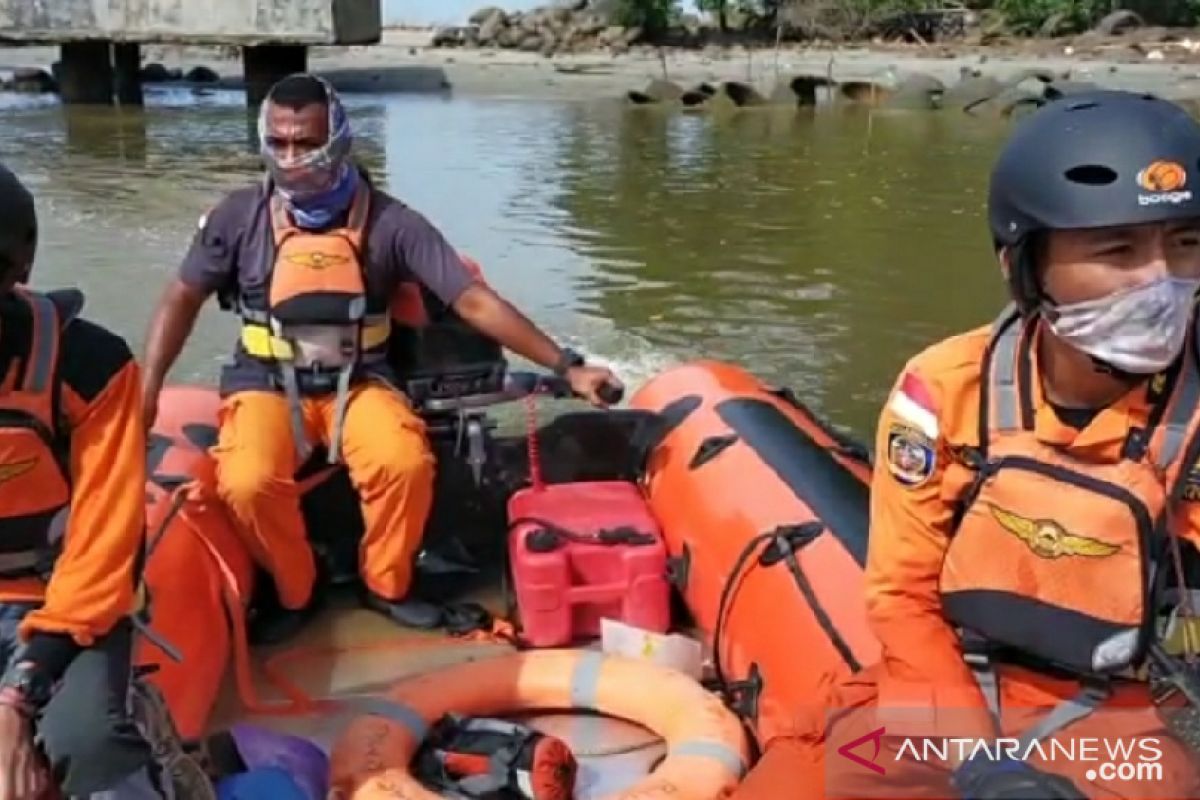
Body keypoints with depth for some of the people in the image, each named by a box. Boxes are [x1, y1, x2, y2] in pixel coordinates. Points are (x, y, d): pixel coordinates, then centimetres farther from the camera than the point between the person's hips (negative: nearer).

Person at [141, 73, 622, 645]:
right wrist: (146, 390, -2)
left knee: (406, 463, -29)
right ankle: (293, 592, 2)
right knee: (249, 483, -29)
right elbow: (182, 300, 7)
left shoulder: (389, 222, -9)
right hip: (266, 382, 1)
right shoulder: (240, 216, -4)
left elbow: (475, 301, -11)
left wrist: (566, 366, -15)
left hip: (357, 380, 0)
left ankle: (386, 584, 1)